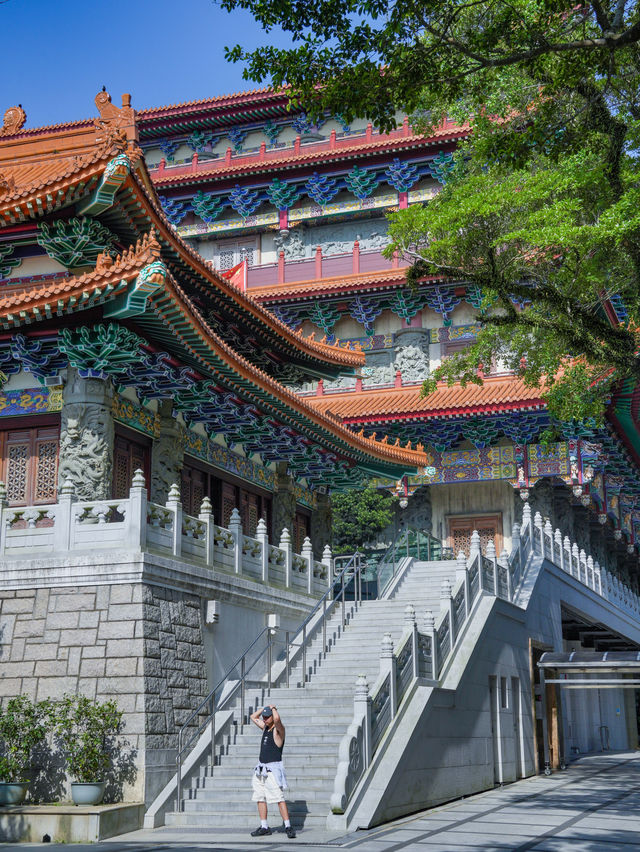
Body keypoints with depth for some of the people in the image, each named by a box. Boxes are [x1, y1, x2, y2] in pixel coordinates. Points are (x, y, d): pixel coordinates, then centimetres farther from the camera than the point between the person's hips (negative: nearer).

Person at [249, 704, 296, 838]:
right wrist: (265, 708, 13)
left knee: (279, 798, -12)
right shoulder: (265, 727, 14)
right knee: (260, 799, 8)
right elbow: (253, 717, 27)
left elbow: (277, 718, -31)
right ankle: (264, 827, 15)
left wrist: (273, 708, -12)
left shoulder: (278, 729, -9)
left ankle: (288, 827, -11)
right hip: (261, 769, 8)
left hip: (272, 770, -8)